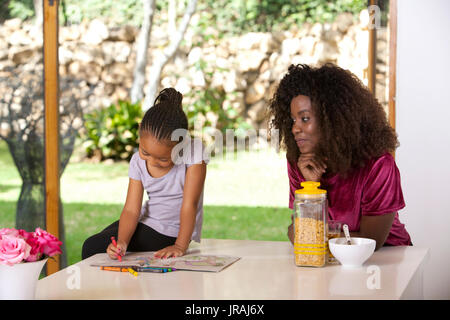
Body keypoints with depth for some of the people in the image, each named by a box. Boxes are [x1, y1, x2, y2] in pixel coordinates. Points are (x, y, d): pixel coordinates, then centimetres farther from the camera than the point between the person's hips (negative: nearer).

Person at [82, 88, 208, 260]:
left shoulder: (194, 152, -24)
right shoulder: (138, 161, -9)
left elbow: (189, 205, -23)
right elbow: (131, 209, -13)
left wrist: (180, 246, -28)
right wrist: (121, 242, -31)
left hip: (172, 231, -5)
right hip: (146, 220, 5)